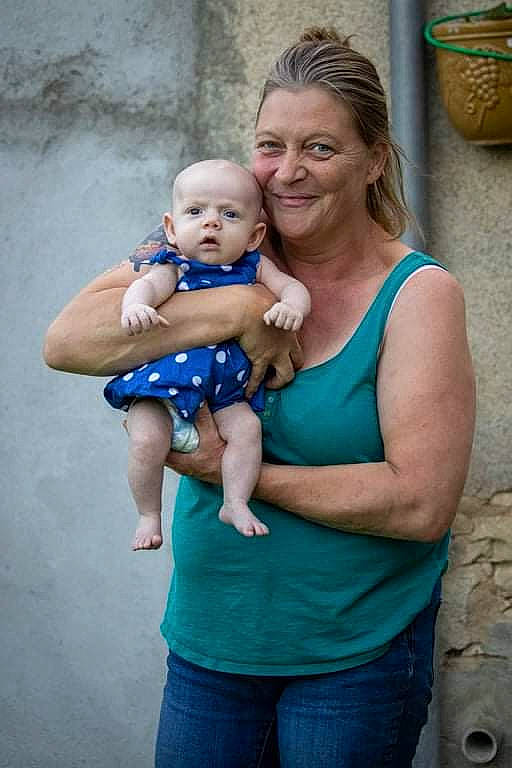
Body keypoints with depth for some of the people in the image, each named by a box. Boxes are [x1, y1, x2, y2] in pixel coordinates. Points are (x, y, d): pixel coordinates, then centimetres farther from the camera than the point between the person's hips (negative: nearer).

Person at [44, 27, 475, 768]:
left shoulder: (418, 293, -11)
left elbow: (421, 502, -19)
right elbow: (67, 340, -13)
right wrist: (238, 310, -21)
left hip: (359, 653, -3)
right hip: (209, 634, 3)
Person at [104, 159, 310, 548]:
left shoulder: (255, 267, 6)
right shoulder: (173, 268, -6)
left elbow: (292, 286, 0)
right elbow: (147, 285, -25)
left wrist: (292, 305, -25)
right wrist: (135, 305, -49)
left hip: (226, 388, 3)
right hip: (165, 379, -3)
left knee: (247, 426, -20)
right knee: (148, 440, -19)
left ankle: (236, 503, -4)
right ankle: (149, 515, 2)